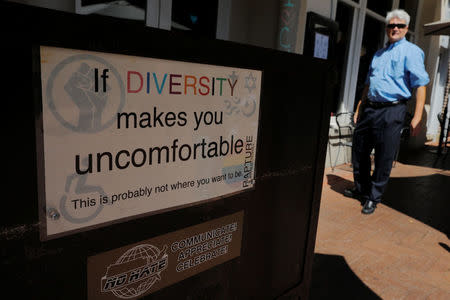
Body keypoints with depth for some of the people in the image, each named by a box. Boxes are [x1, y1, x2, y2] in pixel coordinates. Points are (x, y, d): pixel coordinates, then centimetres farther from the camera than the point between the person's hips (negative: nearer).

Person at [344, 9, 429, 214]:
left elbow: (420, 85, -10)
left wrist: (417, 117, -19)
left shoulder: (411, 51, -2)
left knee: (384, 157, 0)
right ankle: (361, 189, 29)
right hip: (370, 109, 7)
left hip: (391, 111, -6)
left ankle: (373, 197, 14)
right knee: (359, 151, 12)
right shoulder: (378, 54, 19)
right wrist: (359, 109, 18)